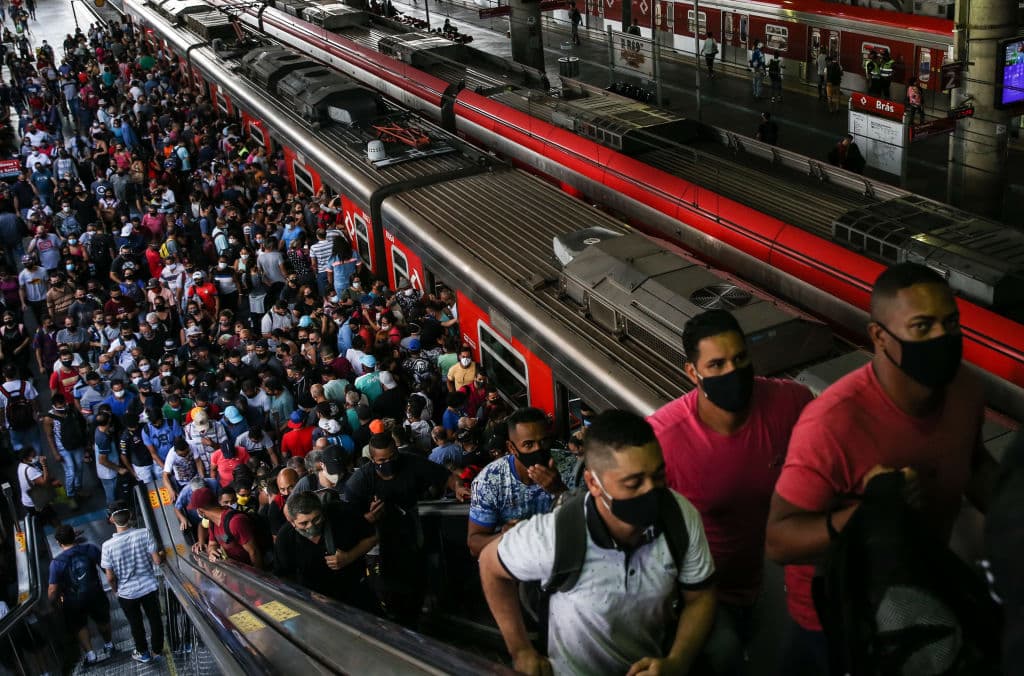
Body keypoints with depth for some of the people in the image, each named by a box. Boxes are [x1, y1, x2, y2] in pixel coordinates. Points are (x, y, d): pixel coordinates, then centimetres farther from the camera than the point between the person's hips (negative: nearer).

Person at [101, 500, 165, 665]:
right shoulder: (144, 534, -20)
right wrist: (162, 555, 8)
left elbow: (110, 577, -12)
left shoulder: (108, 545, -21)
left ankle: (144, 654, 40)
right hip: (150, 587, 1)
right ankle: (157, 652, 37)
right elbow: (157, 561, -15)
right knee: (155, 619, 22)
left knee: (136, 624, 22)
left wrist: (115, 590, 8)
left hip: (127, 592, 0)